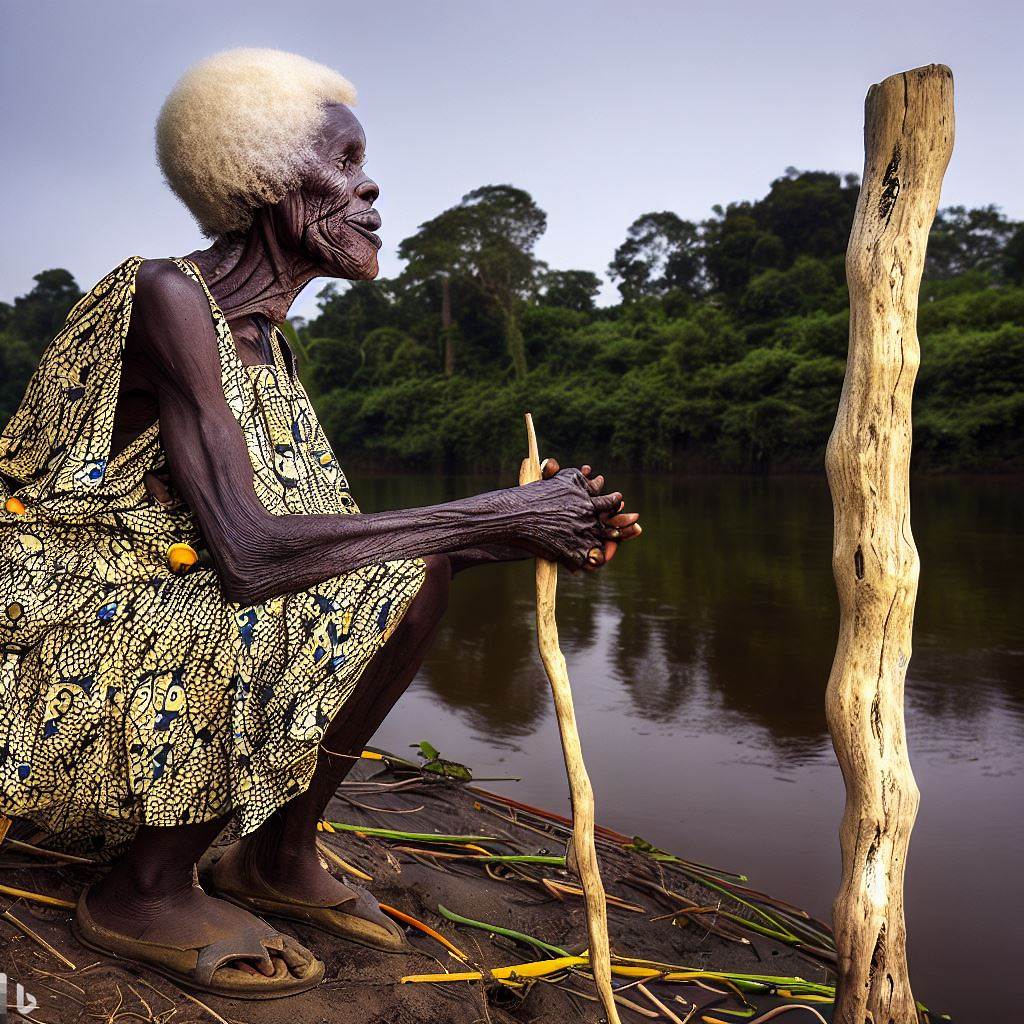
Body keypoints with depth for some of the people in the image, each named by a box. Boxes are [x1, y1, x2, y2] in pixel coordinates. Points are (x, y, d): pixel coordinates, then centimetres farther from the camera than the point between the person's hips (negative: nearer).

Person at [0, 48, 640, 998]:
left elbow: (340, 530, 0)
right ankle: (143, 889, -7)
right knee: (349, 603, -26)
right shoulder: (165, 297, -19)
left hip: (163, 617, 8)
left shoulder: (267, 343, 7)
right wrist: (500, 517, -26)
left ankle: (279, 854, 5)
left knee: (415, 569, -2)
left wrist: (528, 535, -11)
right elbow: (248, 554, -31)